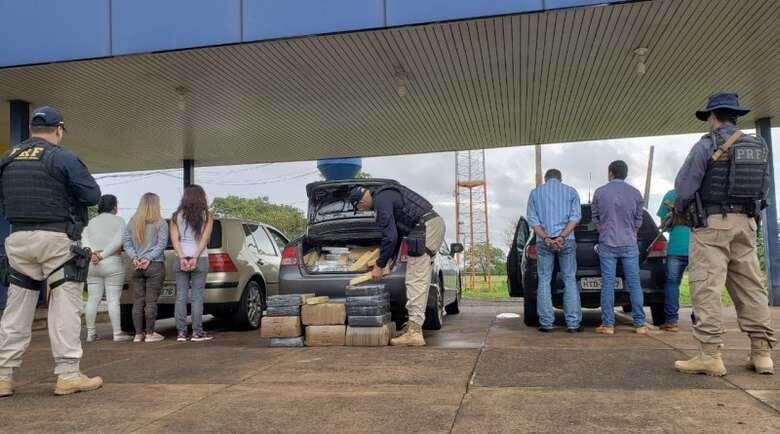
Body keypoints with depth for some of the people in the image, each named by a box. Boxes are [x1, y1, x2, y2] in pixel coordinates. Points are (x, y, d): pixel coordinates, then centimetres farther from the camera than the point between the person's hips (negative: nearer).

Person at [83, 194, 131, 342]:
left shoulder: (91, 222, 12)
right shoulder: (118, 220, -1)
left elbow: (84, 241, -1)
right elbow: (118, 241, -13)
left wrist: (92, 254, -11)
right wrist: (103, 255, -11)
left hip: (92, 264, 4)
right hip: (112, 263, -4)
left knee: (93, 299, 8)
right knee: (113, 299, -3)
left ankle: (90, 333, 12)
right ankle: (117, 333, -1)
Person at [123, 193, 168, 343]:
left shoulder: (133, 222, 7)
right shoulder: (160, 223, -4)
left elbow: (126, 241, 3)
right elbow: (162, 244, -10)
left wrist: (134, 257, -4)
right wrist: (148, 259, -9)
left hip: (136, 267, 3)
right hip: (155, 266, -3)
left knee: (137, 301, 8)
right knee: (151, 301, 0)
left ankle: (138, 334, 10)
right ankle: (149, 333, 3)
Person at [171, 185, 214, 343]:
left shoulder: (177, 216, 7)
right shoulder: (206, 217, 1)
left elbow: (175, 239, -2)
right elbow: (204, 239, -8)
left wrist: (182, 258, -7)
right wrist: (195, 258, -10)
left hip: (181, 258, 2)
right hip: (200, 259, -2)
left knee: (181, 296, 6)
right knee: (197, 296, 0)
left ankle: (181, 332, 7)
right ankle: (197, 332, 2)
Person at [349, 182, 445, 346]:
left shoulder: (381, 200, -11)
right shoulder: (385, 194, 21)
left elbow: (390, 236, -16)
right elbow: (395, 232, 28)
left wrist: (380, 266, -7)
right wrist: (388, 258, 27)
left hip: (426, 229, -11)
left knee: (416, 281, -10)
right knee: (420, 281, 13)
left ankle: (415, 333, -11)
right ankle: (414, 325, 19)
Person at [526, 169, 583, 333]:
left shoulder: (535, 193, 10)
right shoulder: (571, 191, 10)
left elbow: (533, 219, -1)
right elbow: (575, 216, -4)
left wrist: (546, 239, -11)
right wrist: (562, 237, -13)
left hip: (543, 241, 0)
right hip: (567, 241, 0)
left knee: (544, 281, 5)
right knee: (570, 280, 5)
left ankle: (546, 323, 3)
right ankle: (573, 323, 2)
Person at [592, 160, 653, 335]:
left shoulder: (600, 192, -2)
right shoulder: (635, 193, 1)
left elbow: (595, 217, 8)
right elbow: (638, 219, 8)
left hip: (607, 244, -1)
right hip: (629, 244, 1)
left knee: (608, 284, 1)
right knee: (634, 284, 5)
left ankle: (608, 324, 2)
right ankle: (640, 324, 8)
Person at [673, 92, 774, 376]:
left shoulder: (707, 145, -7)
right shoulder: (759, 147, 12)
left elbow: (685, 185, -6)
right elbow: (763, 188, 17)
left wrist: (679, 207, 13)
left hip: (712, 224, -6)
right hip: (746, 223, 7)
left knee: (706, 288, -7)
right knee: (750, 287, 9)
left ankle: (710, 355, -9)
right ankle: (761, 352, 11)